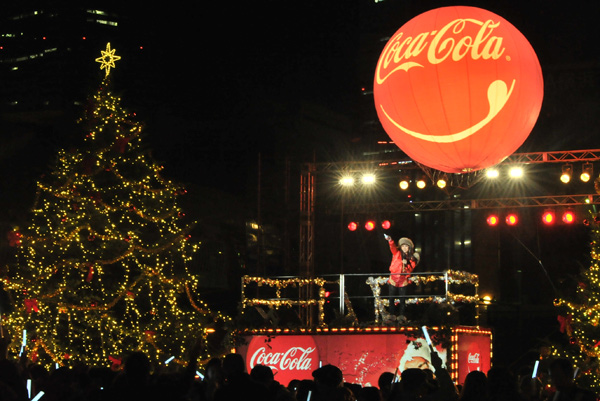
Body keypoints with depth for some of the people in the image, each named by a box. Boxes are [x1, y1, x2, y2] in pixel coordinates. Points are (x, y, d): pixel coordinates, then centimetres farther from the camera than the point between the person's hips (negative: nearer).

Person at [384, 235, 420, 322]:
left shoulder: (411, 258, 8)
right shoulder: (397, 253, 2)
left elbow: (410, 270, 4)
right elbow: (393, 248, -18)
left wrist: (406, 264, -14)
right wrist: (390, 241, -37)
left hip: (403, 280, 1)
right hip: (393, 279, -1)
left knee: (402, 299, -1)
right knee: (391, 298, 1)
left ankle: (401, 315, 6)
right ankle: (392, 315, 9)